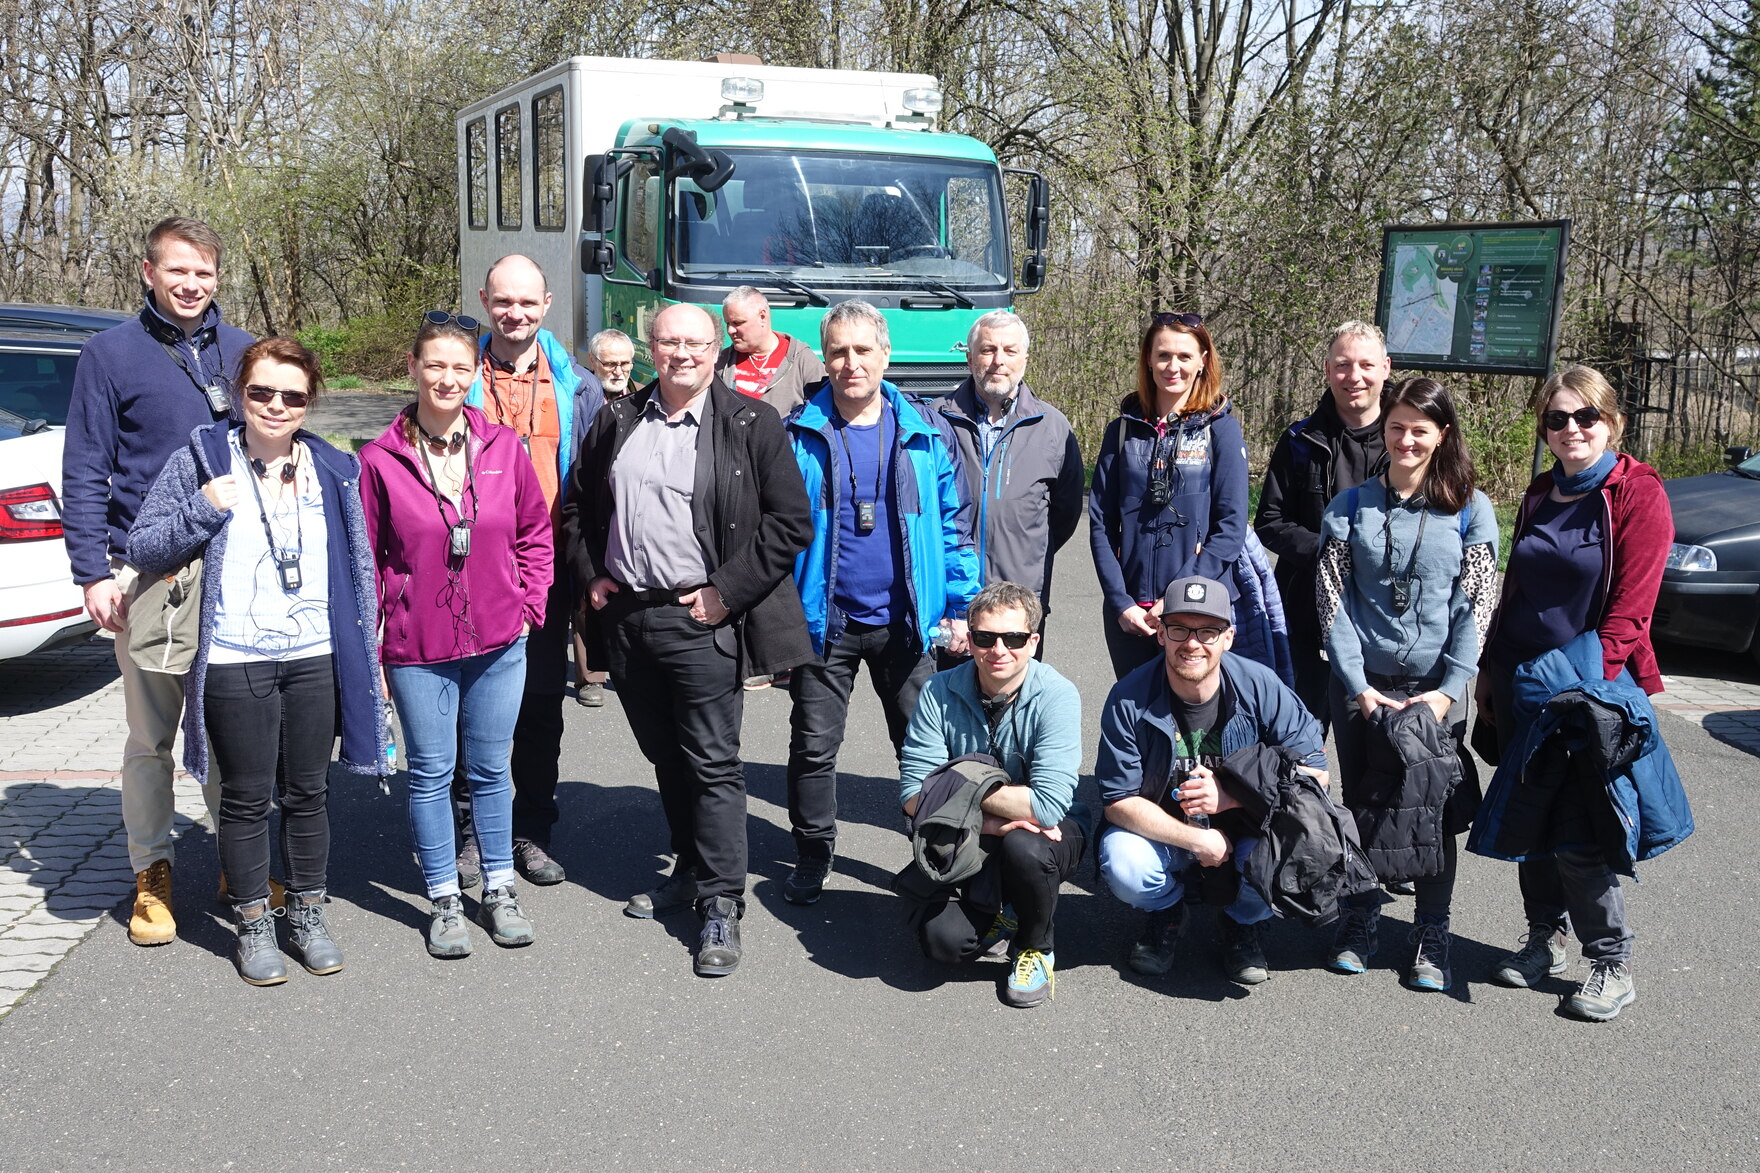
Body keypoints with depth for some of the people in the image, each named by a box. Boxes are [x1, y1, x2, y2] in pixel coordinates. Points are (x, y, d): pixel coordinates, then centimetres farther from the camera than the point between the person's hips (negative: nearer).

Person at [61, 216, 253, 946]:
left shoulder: (242, 352, 8)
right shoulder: (112, 354, -1)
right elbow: (84, 475, -2)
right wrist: (94, 574, -11)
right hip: (147, 575, -3)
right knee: (151, 736, 6)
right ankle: (152, 873, 19)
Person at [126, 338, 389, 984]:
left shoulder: (332, 469, 7)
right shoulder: (202, 460, -2)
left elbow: (358, 566, 12)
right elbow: (142, 549, -2)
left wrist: (365, 653, 9)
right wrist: (201, 511, -18)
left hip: (315, 658, 3)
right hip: (234, 661, -3)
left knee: (308, 792, 12)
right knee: (247, 797, 7)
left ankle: (308, 915, 27)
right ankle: (253, 925, 22)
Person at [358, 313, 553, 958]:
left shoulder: (503, 447, -1)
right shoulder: (381, 458, -6)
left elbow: (535, 533, 10)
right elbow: (365, 561, -1)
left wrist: (528, 607, 3)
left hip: (499, 642, 2)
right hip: (417, 647, -2)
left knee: (491, 768, 14)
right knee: (431, 772, 8)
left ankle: (499, 890, 28)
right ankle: (444, 900, 23)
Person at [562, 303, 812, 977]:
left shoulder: (751, 425, -4)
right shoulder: (616, 422, 10)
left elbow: (791, 522, -8)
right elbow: (577, 505, 21)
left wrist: (728, 591, -12)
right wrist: (591, 576, 8)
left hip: (702, 620, -5)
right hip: (626, 617, 5)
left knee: (713, 764, -3)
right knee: (664, 756, 17)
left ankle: (721, 907, 4)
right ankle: (691, 869, 33)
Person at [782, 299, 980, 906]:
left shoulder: (924, 434, 2)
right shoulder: (797, 435, -1)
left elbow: (954, 524, 5)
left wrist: (960, 605, 0)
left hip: (905, 621, 1)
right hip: (823, 621, 0)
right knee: (814, 748, 8)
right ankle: (812, 854, 26)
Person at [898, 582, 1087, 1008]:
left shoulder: (1057, 696, -20)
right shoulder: (940, 693, -11)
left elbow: (1047, 806, -31)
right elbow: (913, 795, -14)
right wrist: (990, 820, -26)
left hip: (1047, 837, -2)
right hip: (972, 844, 2)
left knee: (1022, 847, -36)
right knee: (942, 939, -20)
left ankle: (1036, 947, -4)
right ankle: (1004, 913, 16)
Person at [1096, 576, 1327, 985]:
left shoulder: (1260, 687, -16)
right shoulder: (1129, 699, -18)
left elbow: (1315, 771, -14)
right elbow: (1118, 800, -16)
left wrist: (1230, 797, -25)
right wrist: (1196, 841, -25)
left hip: (1245, 830, 1)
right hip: (1162, 831, 0)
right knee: (1123, 867, -31)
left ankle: (1242, 922, 8)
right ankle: (1166, 913, 9)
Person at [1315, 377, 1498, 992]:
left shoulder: (1471, 510, 1)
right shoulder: (1350, 506, 3)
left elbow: (1475, 606, -4)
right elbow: (1334, 601, -2)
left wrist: (1450, 689, -12)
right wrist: (1357, 684, -10)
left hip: (1435, 687, -1)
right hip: (1361, 685, 1)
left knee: (1435, 811, 2)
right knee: (1362, 804, 9)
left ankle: (1431, 939, 17)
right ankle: (1358, 924, 25)